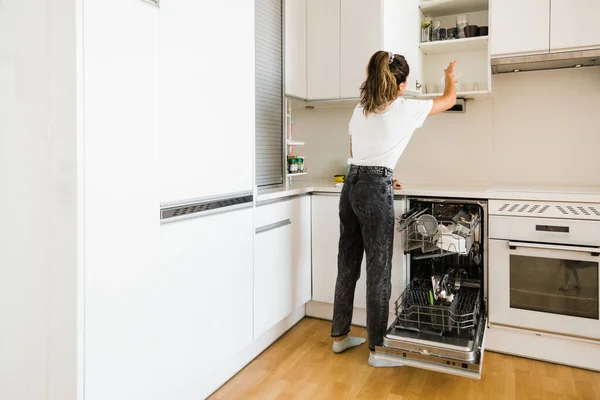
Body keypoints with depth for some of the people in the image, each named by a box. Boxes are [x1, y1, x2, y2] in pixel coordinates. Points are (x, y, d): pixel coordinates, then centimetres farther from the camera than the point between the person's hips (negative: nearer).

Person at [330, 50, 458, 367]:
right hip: (375, 192, -7)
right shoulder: (405, 108, -1)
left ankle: (340, 336, 28)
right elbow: (449, 99, 16)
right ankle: (378, 349, 14)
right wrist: (449, 75, 37)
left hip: (351, 186, 7)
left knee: (347, 264, 13)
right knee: (378, 269, 1)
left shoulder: (359, 110, 16)